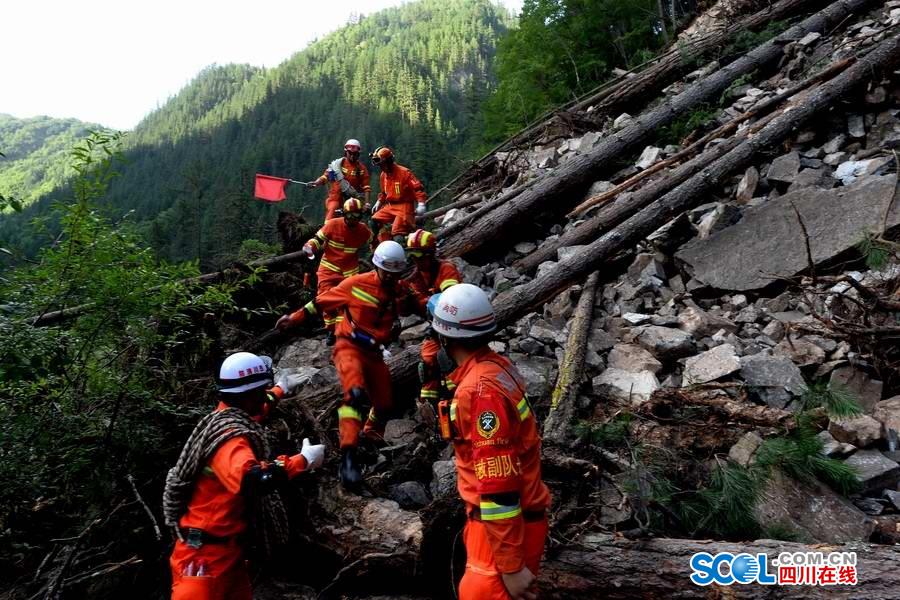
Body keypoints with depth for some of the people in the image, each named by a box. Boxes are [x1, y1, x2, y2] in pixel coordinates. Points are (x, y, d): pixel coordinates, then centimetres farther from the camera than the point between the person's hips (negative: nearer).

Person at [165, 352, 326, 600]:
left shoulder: (229, 416, 5)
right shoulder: (229, 436, -26)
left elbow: (254, 409, 31)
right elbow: (251, 479, -45)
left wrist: (281, 390, 48)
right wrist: (303, 460, -34)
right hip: (206, 551, -10)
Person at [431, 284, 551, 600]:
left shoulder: (480, 390, -27)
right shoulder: (495, 365, 2)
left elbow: (498, 485, -27)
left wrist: (511, 566, -23)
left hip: (505, 524, -10)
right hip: (511, 515, 10)